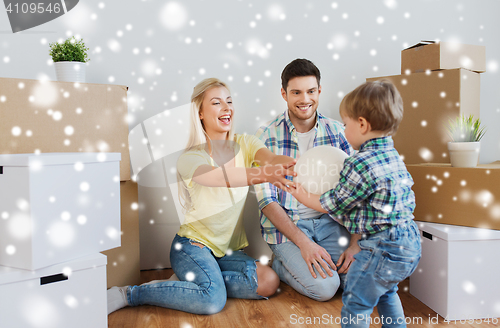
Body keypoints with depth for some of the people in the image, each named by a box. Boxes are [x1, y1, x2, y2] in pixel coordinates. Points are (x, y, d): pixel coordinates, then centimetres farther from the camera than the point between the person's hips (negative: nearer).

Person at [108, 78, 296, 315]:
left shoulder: (244, 144, -1)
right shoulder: (190, 158, -15)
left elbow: (271, 158, -23)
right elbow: (218, 176, -37)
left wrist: (287, 164, -49)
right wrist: (264, 175, -54)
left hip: (229, 250, 5)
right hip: (193, 244, -5)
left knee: (269, 283, -17)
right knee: (213, 300, -28)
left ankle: (191, 280, -1)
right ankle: (130, 294, -8)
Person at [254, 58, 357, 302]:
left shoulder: (337, 131, 0)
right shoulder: (267, 135, -8)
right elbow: (267, 200, -11)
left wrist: (355, 243, -11)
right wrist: (304, 243, -20)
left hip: (329, 220, 3)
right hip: (285, 224, -3)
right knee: (324, 287, -19)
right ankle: (280, 265, 9)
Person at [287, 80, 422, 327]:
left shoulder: (360, 165, -24)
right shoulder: (393, 156, 6)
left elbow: (333, 205, -13)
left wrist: (303, 196, 3)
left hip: (383, 248, -10)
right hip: (408, 242, 10)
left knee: (356, 302, 5)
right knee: (385, 292, 31)